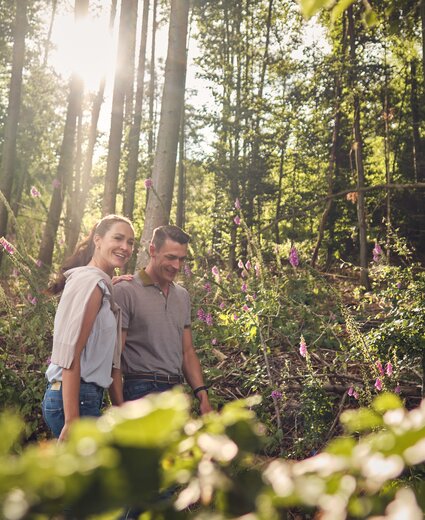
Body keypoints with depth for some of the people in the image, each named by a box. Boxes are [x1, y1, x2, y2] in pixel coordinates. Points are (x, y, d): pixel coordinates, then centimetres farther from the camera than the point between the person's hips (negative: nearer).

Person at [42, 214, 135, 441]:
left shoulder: (102, 286, 16)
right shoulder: (89, 281, -12)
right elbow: (69, 354, -19)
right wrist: (72, 421, -22)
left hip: (88, 397, 9)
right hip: (76, 399, -9)